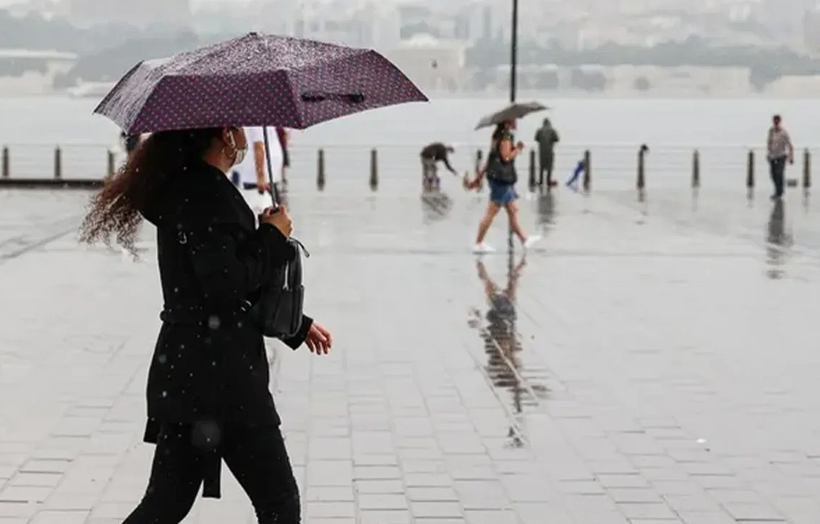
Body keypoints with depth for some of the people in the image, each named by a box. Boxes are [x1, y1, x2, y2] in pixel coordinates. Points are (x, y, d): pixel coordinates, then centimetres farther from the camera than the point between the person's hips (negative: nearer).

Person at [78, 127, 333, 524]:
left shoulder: (190, 187, 17)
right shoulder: (204, 194, -15)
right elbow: (226, 284, -23)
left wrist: (297, 325, 26)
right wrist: (273, 236, -8)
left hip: (184, 373, 10)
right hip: (217, 373, -10)